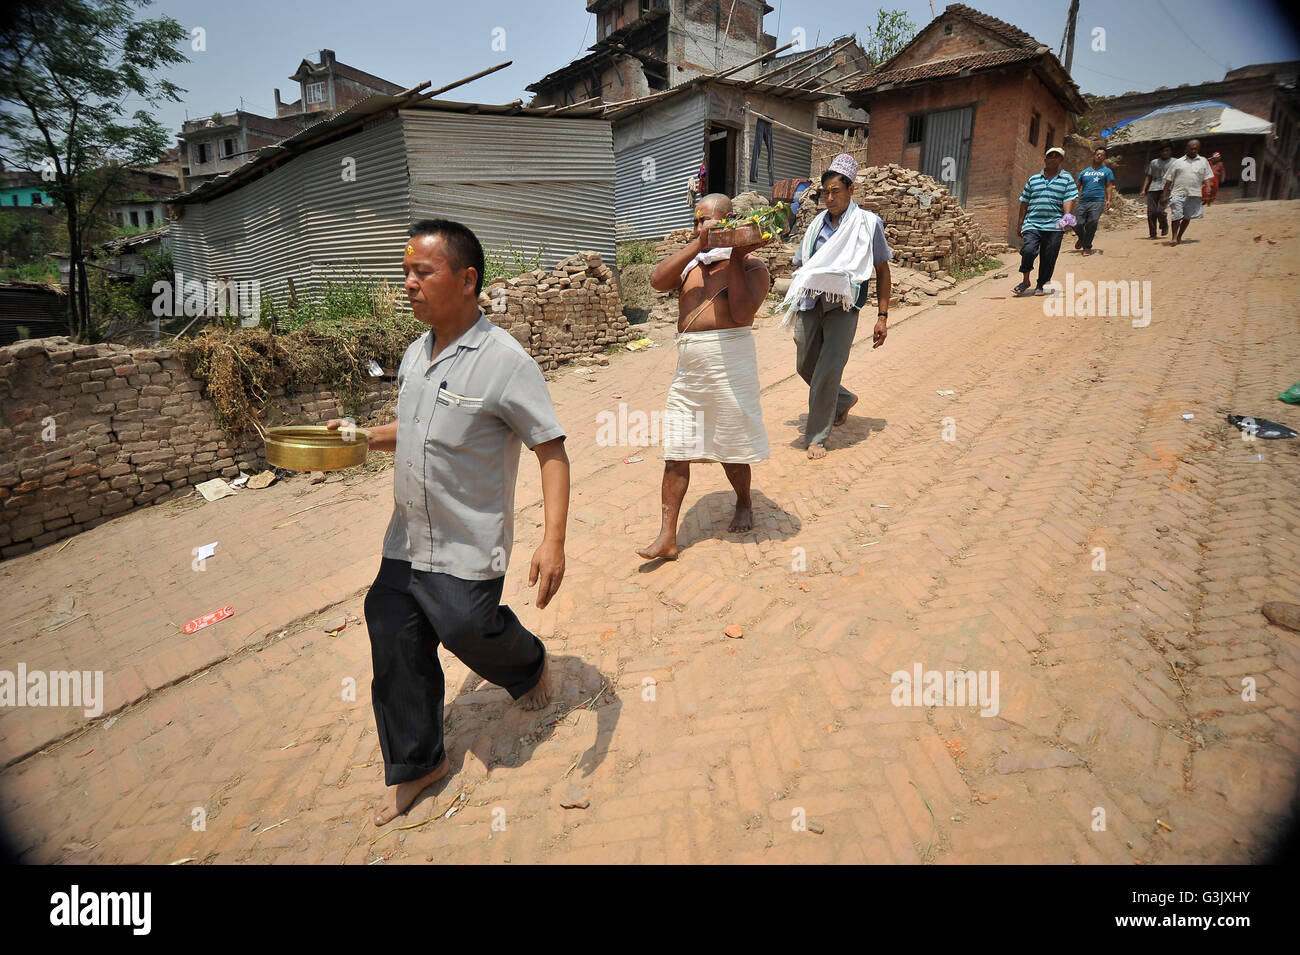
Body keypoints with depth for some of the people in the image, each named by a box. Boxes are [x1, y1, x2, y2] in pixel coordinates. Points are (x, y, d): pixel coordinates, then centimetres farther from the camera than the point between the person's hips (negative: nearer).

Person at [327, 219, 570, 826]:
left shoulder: (504, 362, -18)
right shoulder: (416, 353, 6)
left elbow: (552, 450, -18)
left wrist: (553, 539, -27)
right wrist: (363, 438, 4)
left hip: (469, 546, -7)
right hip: (406, 538, 7)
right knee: (396, 647, 11)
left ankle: (529, 663, 39)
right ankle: (416, 764, 34)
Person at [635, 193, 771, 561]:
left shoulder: (751, 265, 1)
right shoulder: (692, 261, 16)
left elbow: (742, 313, -16)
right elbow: (658, 281, -3)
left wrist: (735, 258, -12)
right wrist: (699, 243, -6)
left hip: (728, 358, -5)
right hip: (688, 364, 5)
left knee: (730, 447, 9)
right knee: (675, 452, 2)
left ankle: (744, 503, 38)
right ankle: (667, 537, 6)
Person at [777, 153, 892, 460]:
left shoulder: (868, 223, 3)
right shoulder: (818, 224, 13)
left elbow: (883, 273, 6)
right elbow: (800, 265, 21)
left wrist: (882, 316, 0)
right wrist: (796, 298, 5)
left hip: (843, 308, -5)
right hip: (811, 304, 5)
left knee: (827, 372, -10)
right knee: (805, 366, 9)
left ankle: (816, 438, 4)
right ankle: (844, 400, 37)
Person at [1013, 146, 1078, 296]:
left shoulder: (1067, 179, 10)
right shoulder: (1033, 179, 16)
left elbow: (1069, 200, -1)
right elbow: (1024, 202, 18)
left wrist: (1067, 216, -19)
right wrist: (1020, 222, 14)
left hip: (1054, 226, -1)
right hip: (1032, 224, 1)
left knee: (1048, 258, 0)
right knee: (1028, 250, -20)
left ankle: (1042, 285, 15)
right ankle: (1025, 281, -1)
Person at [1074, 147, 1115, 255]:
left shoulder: (1107, 171, 14)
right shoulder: (1084, 172, 19)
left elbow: (1109, 187, 7)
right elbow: (1078, 187, 17)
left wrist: (1108, 200, -7)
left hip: (1097, 202, -2)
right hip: (1083, 202, 2)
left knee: (1092, 224, -13)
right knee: (1078, 224, -8)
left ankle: (1087, 247, 1)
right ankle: (1082, 239, 24)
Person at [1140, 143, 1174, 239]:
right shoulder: (1153, 162, 20)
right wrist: (1144, 189, 7)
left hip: (1166, 189, -3)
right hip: (1153, 189, 3)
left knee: (1160, 210, -18)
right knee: (1151, 212, -3)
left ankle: (1164, 227, 8)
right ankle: (1152, 234, 6)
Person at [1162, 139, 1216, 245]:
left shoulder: (1203, 161, 13)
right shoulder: (1177, 162, 9)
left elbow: (1206, 179, 13)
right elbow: (1169, 180, 8)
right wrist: (1165, 194, 1)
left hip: (1194, 195, 2)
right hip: (1178, 193, -2)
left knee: (1187, 217, 5)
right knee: (1176, 216, -9)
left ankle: (1179, 237, 17)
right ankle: (1174, 237, -2)